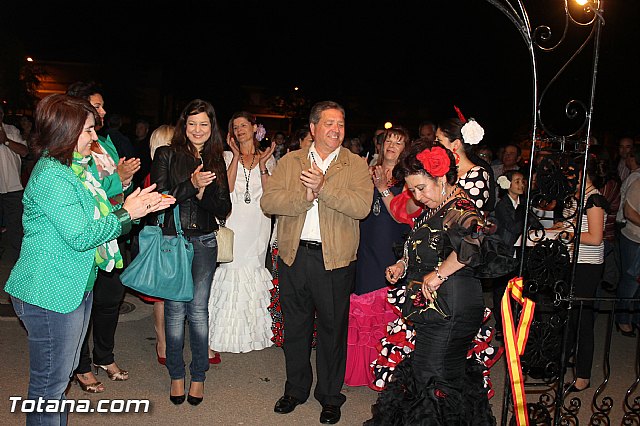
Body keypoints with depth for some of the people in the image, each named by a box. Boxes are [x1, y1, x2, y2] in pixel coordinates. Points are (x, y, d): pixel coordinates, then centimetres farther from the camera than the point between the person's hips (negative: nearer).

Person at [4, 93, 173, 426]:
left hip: (77, 287, 10)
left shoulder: (75, 168, 11)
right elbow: (80, 237, -25)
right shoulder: (50, 176, -21)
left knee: (62, 374, 23)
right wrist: (126, 213, -16)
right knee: (50, 383, 5)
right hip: (50, 294, -10)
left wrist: (141, 207, 0)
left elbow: (99, 217, 14)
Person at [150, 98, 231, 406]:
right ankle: (176, 375, 20)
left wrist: (203, 193, -12)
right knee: (175, 308, 4)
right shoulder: (166, 155, 2)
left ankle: (198, 375, 18)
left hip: (204, 242, 2)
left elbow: (224, 209, 6)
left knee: (198, 309, 3)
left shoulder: (216, 162, 10)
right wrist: (191, 184, -19)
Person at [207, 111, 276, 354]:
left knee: (254, 268, 5)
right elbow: (227, 187, -9)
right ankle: (229, 332, 7)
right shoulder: (228, 156, 8)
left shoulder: (267, 158, 11)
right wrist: (236, 156, -7)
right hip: (234, 222, -1)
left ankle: (251, 330, 18)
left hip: (258, 222, 1)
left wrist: (262, 163, -8)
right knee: (231, 268, -4)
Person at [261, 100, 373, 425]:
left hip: (335, 259, -2)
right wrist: (305, 196, -18)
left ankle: (330, 395, 29)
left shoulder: (356, 165, 1)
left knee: (332, 328, 10)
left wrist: (323, 187, -22)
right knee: (295, 326, 15)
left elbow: (362, 206, -16)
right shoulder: (290, 161, 7)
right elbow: (269, 201, -5)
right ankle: (296, 389, 35)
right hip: (294, 255, 2)